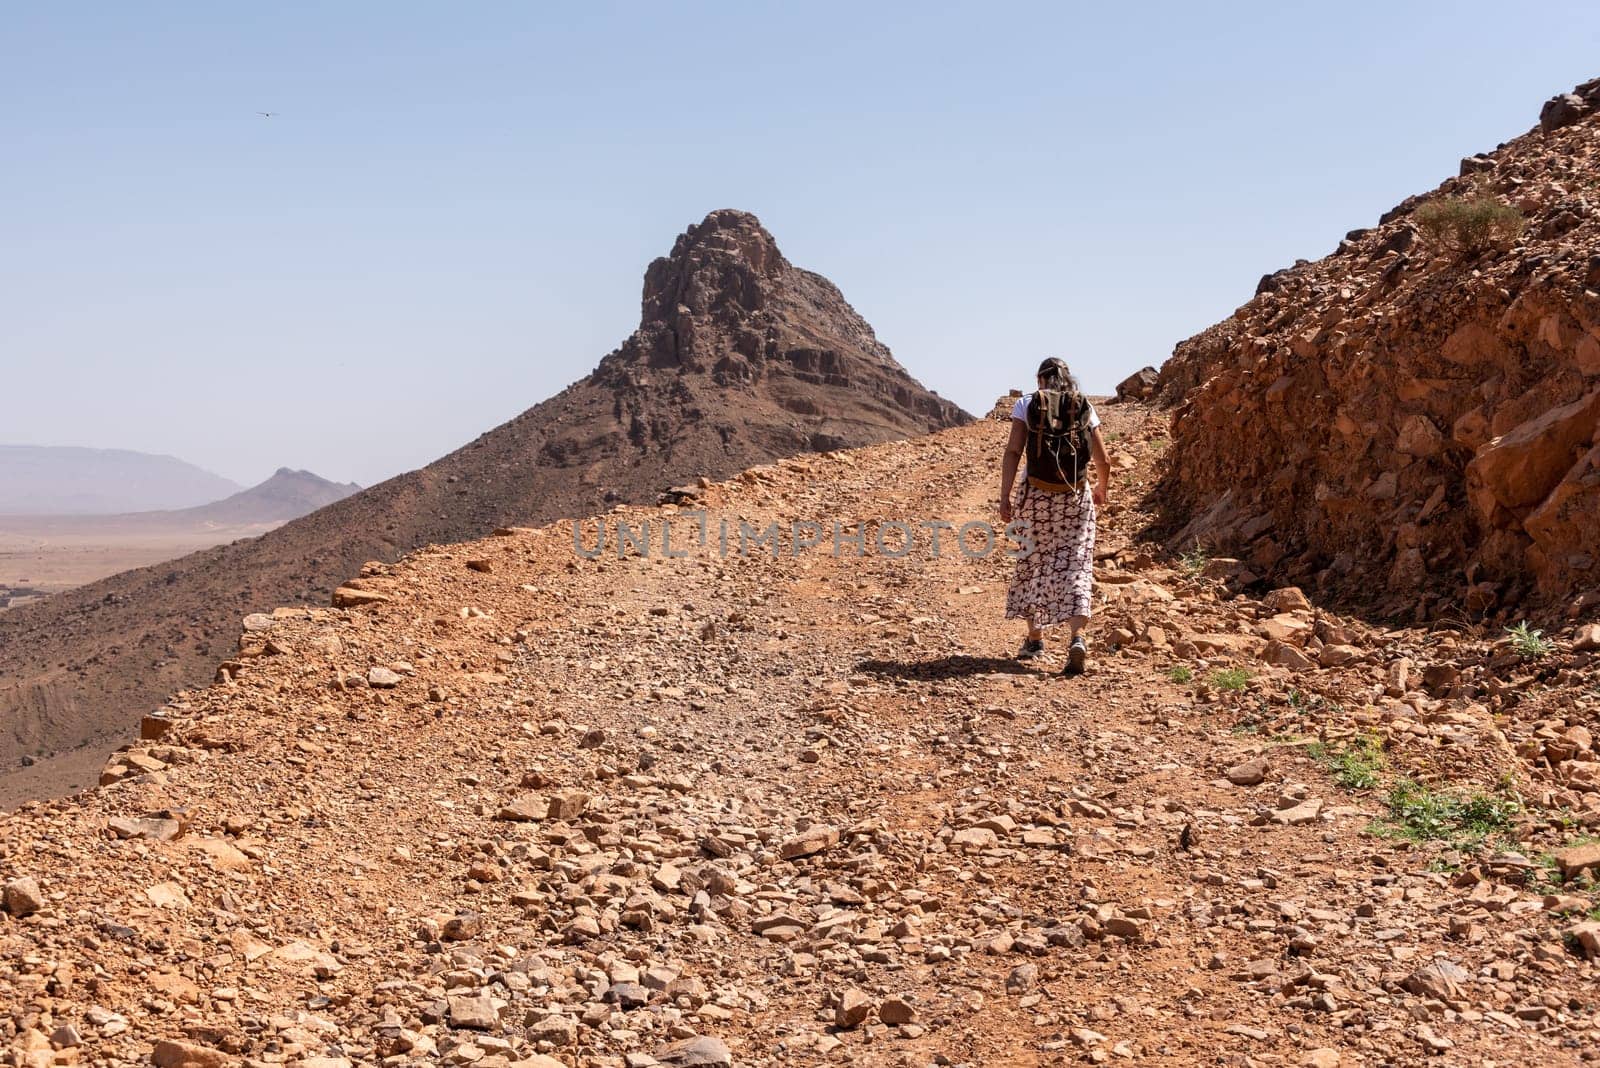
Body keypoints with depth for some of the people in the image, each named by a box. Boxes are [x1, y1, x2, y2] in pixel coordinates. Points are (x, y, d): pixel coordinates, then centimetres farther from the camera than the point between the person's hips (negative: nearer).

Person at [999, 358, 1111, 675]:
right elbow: (1103, 461, 6)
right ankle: (1077, 637, -20)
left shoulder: (1027, 404, 2)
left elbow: (1013, 451, -9)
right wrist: (1102, 489, 25)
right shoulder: (1085, 408, 6)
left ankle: (1034, 637, 23)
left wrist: (1005, 495, -11)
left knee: (1032, 563, 15)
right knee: (1073, 567, 0)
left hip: (1036, 494, 0)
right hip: (1075, 497, 1)